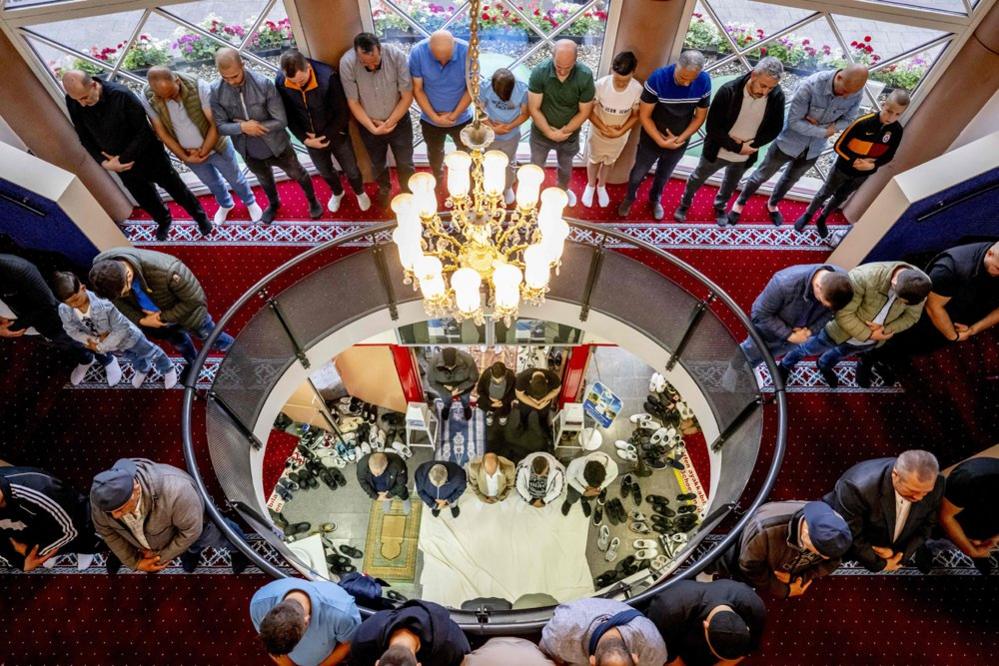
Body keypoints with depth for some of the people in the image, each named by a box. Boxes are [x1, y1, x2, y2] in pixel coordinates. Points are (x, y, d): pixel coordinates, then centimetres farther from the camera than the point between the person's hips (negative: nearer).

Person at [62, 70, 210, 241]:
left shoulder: (121, 95, -29)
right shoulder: (72, 102, -14)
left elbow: (144, 130, -23)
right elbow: (85, 138, -4)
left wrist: (124, 159, -22)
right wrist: (104, 162, -17)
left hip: (148, 155, -5)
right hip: (121, 164, 5)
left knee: (175, 188, 14)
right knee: (145, 199, 23)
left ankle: (199, 215, 40)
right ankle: (163, 220, 51)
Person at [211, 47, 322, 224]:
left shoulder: (264, 84, -26)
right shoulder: (216, 92, -17)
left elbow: (281, 121, -24)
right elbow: (220, 126, -14)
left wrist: (254, 125, -27)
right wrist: (242, 127, -32)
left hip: (277, 146, -3)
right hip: (249, 152, 3)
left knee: (297, 174, 22)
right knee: (265, 180, 30)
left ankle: (312, 200, 52)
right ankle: (273, 203, 61)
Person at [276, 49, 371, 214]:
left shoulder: (328, 76, -30)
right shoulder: (280, 82, -20)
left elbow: (342, 112, -20)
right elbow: (288, 115, -6)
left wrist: (326, 137, -18)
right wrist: (304, 139, -15)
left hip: (336, 134, -3)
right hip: (311, 138, 3)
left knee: (351, 170, 16)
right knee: (325, 171, 25)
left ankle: (360, 192, 48)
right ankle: (337, 193, 56)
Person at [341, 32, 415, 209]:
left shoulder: (396, 56, -27)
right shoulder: (347, 63, -26)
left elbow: (407, 97, -19)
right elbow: (353, 103, -16)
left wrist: (389, 123, -18)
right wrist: (373, 128, -20)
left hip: (399, 121, -1)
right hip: (368, 124, 1)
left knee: (405, 163, 16)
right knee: (377, 164, 23)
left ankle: (407, 190, 46)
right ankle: (384, 189, 53)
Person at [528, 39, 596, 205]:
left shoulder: (585, 76, -25)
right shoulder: (539, 72, -27)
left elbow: (584, 112, -15)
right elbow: (534, 109, -21)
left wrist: (563, 132, -19)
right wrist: (550, 133, -22)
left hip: (570, 134, 1)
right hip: (541, 133, -1)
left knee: (565, 166, 28)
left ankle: (563, 189, 59)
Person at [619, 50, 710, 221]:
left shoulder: (704, 82, -18)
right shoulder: (658, 78, -29)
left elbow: (700, 116, -6)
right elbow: (644, 116, -21)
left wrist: (681, 138, -18)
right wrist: (661, 141, -24)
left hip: (679, 143, 3)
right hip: (652, 140, -3)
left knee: (663, 175, 27)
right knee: (638, 173, 19)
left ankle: (655, 199, 56)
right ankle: (629, 198, 50)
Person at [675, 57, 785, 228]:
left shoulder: (777, 96, -20)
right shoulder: (729, 91, -29)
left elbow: (775, 128, -8)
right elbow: (712, 126, -25)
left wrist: (750, 146, -22)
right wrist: (737, 147, -26)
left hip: (745, 157, 3)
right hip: (717, 151, -3)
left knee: (730, 185, 28)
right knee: (698, 179, 21)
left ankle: (720, 206, 57)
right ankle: (685, 203, 50)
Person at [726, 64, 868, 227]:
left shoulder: (857, 93, -17)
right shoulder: (810, 86, -32)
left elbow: (848, 120, -3)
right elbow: (794, 121, -28)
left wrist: (832, 128, -23)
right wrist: (824, 132, -25)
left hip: (814, 148, 5)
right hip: (789, 142, -4)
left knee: (791, 179, 25)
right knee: (762, 175, 12)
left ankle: (772, 204, 51)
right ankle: (740, 202, 35)